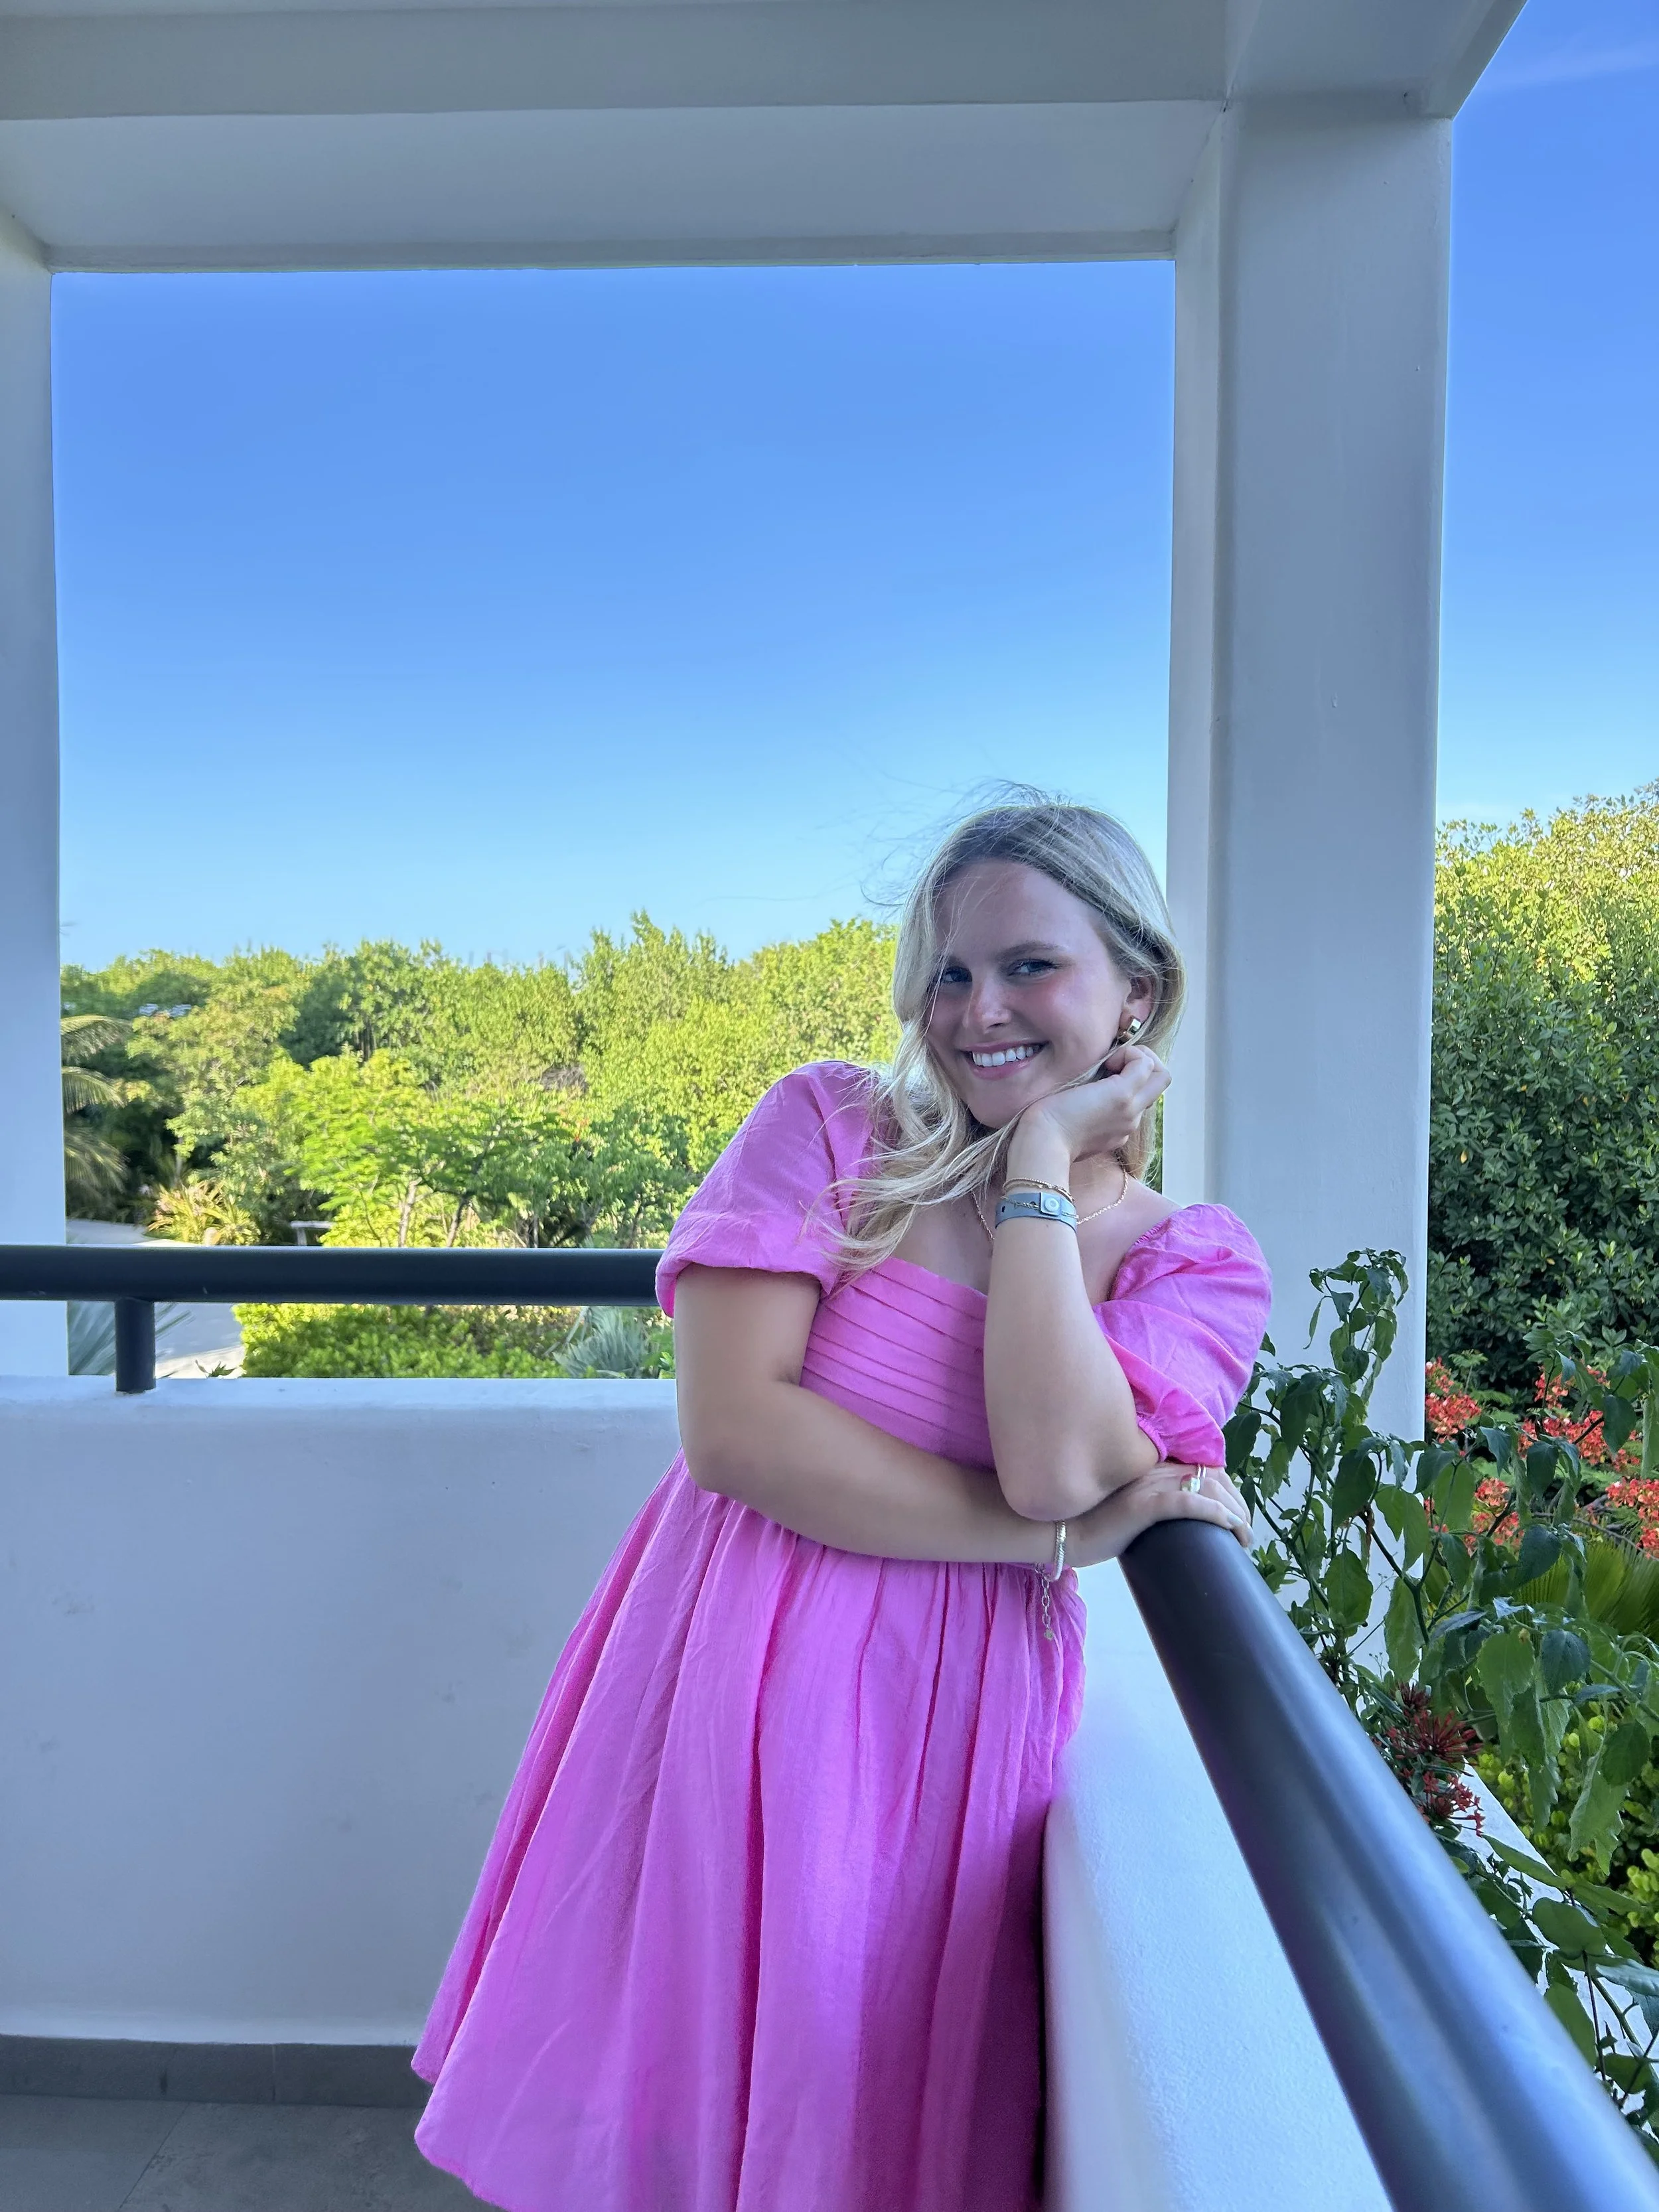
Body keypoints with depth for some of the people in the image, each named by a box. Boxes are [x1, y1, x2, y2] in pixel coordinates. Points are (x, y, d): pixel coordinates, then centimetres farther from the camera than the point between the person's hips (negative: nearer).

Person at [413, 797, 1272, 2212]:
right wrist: (1051, 1538, -17)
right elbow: (730, 1427, -17)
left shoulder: (1202, 1263, -2)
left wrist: (1039, 1165, -15)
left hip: (956, 1726, 1)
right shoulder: (831, 1125, -6)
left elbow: (1059, 1469, -20)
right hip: (732, 1685, 0)